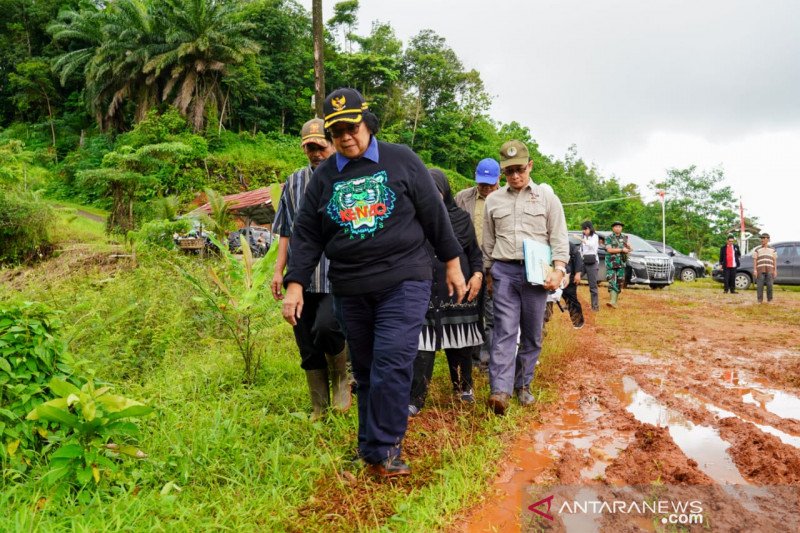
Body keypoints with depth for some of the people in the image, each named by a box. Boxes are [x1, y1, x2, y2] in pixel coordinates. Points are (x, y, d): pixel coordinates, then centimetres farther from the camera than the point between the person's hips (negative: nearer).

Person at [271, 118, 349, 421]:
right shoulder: (294, 184, 15)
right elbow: (286, 233, 18)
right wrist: (278, 271, 11)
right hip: (302, 279, 4)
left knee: (325, 328, -26)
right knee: (308, 348, 7)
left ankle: (341, 378, 6)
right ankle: (319, 409, 23)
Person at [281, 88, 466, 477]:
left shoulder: (401, 160, 0)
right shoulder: (324, 176, 8)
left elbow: (434, 214, 4)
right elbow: (306, 235, 7)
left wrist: (452, 264, 6)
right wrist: (295, 285, 0)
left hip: (403, 282, -3)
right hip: (350, 291, 3)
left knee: (391, 367, -12)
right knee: (365, 371, 12)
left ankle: (380, 450, 2)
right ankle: (374, 445, 27)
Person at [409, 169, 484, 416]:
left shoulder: (461, 217, 7)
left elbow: (475, 251, 12)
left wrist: (477, 274, -4)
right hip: (425, 288, -1)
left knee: (458, 342, 11)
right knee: (423, 344, -5)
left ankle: (463, 387, 32)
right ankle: (415, 399, 0)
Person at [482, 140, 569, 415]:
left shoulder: (547, 198, 6)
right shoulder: (493, 200, 11)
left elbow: (559, 238, 3)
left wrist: (558, 270, -9)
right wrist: (488, 272, 17)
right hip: (504, 271, 0)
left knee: (532, 334, 7)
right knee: (504, 331, -9)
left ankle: (523, 384, 21)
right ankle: (500, 390, -14)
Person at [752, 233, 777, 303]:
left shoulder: (773, 250, 11)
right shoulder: (757, 250, 8)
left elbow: (775, 261, 8)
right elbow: (754, 260, 3)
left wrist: (775, 271, 1)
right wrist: (754, 270, -7)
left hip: (769, 270, 1)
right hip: (760, 270, -1)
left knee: (769, 285, -2)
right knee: (759, 286, -4)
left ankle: (769, 300, 7)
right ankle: (760, 300, 1)